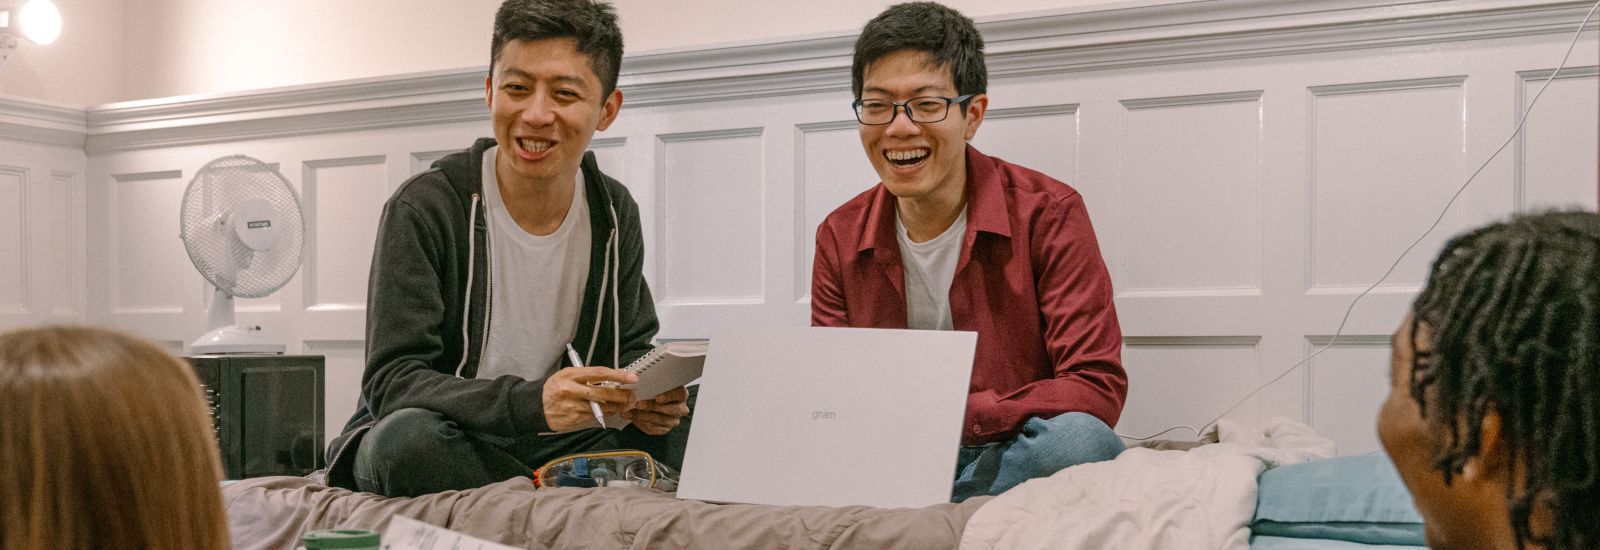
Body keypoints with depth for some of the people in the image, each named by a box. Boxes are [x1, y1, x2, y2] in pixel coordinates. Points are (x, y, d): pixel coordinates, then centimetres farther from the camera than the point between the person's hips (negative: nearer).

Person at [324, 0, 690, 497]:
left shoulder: (615, 215, 0)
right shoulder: (423, 209, -15)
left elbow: (630, 350, 8)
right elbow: (392, 381, -21)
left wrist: (648, 400, -18)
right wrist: (531, 402, -37)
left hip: (553, 442, 3)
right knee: (409, 437, -37)